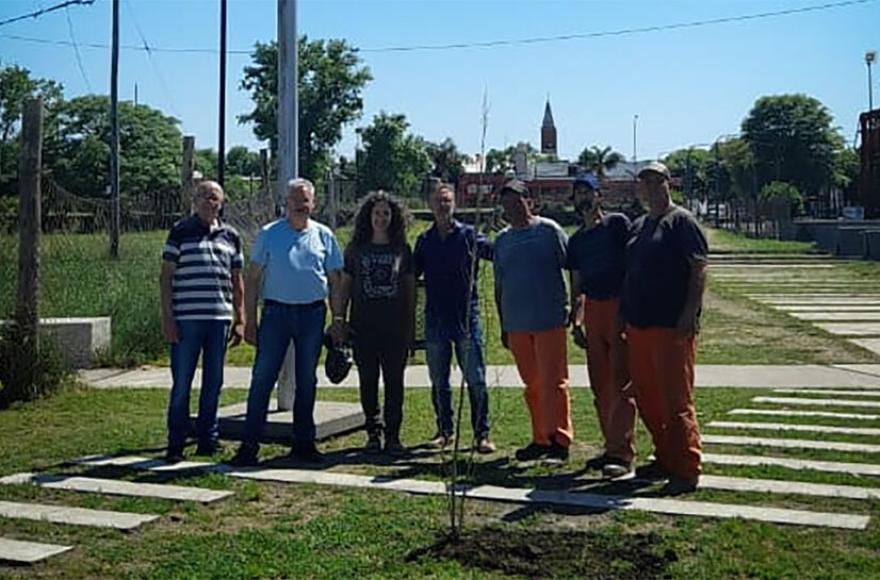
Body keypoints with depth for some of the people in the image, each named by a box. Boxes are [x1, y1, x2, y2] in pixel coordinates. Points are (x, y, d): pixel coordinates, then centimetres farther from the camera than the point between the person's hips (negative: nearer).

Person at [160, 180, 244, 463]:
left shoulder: (231, 236, 12)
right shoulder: (180, 231, 2)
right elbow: (166, 276, 0)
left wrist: (240, 319, 11)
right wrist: (167, 317, -7)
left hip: (220, 318, 4)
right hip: (187, 319, -3)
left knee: (213, 382, 9)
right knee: (181, 383, 1)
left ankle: (208, 439, 19)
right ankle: (176, 443, 10)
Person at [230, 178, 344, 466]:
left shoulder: (324, 236, 7)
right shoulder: (268, 234, 3)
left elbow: (335, 280, 11)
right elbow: (252, 279, 3)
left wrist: (338, 317, 3)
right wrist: (249, 320, -3)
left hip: (312, 314, 2)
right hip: (276, 313, -2)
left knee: (307, 381, 9)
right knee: (262, 378, -4)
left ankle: (303, 443, 20)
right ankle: (249, 444, 1)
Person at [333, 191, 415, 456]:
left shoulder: (402, 249, 7)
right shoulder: (356, 249, 7)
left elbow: (410, 289, 9)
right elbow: (345, 287, 9)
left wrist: (411, 326, 5)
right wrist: (339, 321, 2)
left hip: (395, 326, 0)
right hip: (363, 325, 0)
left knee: (394, 380, 0)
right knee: (368, 381, 5)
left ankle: (393, 436, 7)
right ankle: (373, 433, 15)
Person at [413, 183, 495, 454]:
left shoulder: (469, 235, 0)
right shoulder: (425, 240, 11)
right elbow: (411, 274, 16)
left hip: (466, 318, -4)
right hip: (435, 320, 4)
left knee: (475, 380, -3)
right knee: (439, 381, 10)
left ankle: (482, 434, 5)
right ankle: (445, 431, 22)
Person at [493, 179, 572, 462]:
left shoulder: (548, 230, -2)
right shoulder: (502, 240, 13)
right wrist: (503, 325, 17)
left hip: (548, 320, -5)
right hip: (516, 323, 5)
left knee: (552, 381, -5)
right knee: (531, 385, 11)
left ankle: (559, 439, 0)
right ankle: (541, 439, 19)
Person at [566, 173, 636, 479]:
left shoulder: (618, 224, 0)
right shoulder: (576, 240, 17)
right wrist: (576, 319, 11)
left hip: (620, 307, -7)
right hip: (592, 308, 7)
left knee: (621, 382, -10)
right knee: (599, 384, 8)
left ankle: (622, 453, -12)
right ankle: (612, 447, 17)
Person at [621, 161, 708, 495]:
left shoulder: (681, 221, -5)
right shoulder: (638, 226, 18)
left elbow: (699, 269, -11)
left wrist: (690, 313, -19)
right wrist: (625, 314, 17)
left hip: (672, 326, -8)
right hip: (638, 324, 8)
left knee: (676, 399, -6)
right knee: (646, 398, 12)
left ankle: (686, 470, 0)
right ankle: (665, 460, 25)